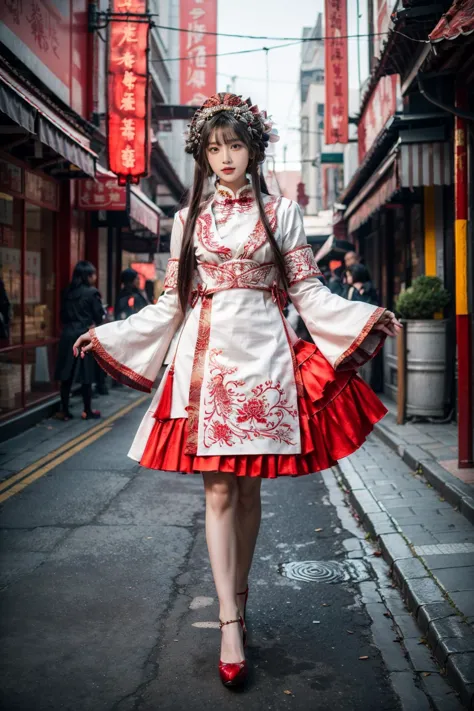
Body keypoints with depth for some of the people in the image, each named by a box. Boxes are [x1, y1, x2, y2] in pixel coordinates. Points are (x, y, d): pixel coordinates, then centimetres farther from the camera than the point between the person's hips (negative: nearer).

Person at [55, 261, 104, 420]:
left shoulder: (67, 292, 9)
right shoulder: (91, 292, -8)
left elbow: (63, 314, 11)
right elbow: (99, 317, -5)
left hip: (67, 335, 5)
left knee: (67, 375, 6)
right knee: (86, 375, 3)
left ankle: (65, 411, 9)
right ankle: (87, 411, 10)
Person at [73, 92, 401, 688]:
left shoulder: (281, 212, 9)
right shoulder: (188, 220, 13)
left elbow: (308, 292, 6)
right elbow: (172, 302, 14)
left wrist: (366, 317, -7)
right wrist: (107, 335, 11)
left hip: (261, 354, 0)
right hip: (206, 355, 1)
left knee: (249, 486, 5)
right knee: (218, 488, -4)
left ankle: (237, 599, 23)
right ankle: (230, 622, -2)